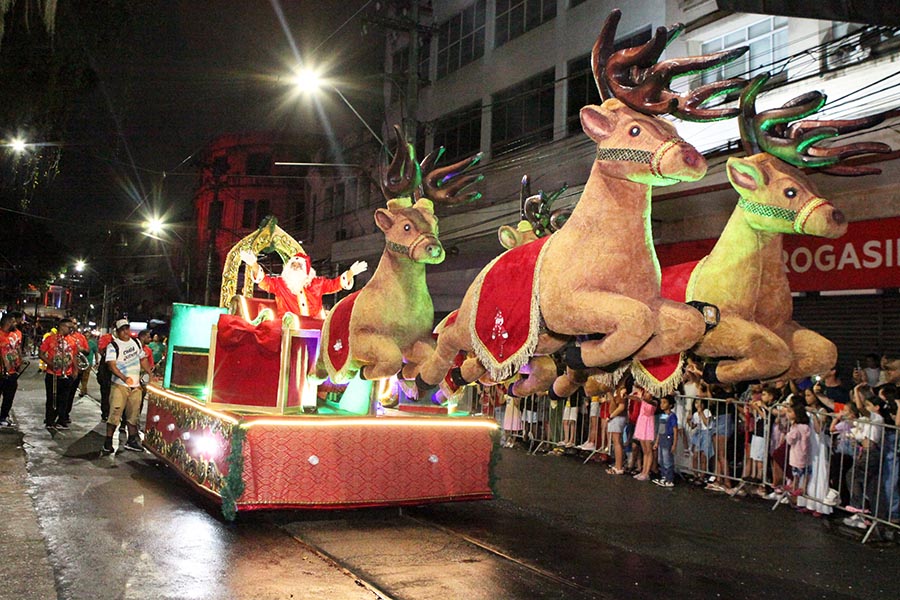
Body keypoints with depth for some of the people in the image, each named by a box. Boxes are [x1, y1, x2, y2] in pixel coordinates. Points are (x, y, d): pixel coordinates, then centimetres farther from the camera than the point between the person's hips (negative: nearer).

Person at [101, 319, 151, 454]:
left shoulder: (136, 342, 10)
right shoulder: (113, 345, -9)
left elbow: (143, 359, 20)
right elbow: (112, 365, -19)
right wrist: (124, 378, -33)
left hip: (136, 385, 6)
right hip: (120, 386, -6)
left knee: (133, 414, 12)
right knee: (115, 413, -9)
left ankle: (131, 440, 23)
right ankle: (108, 442, -1)